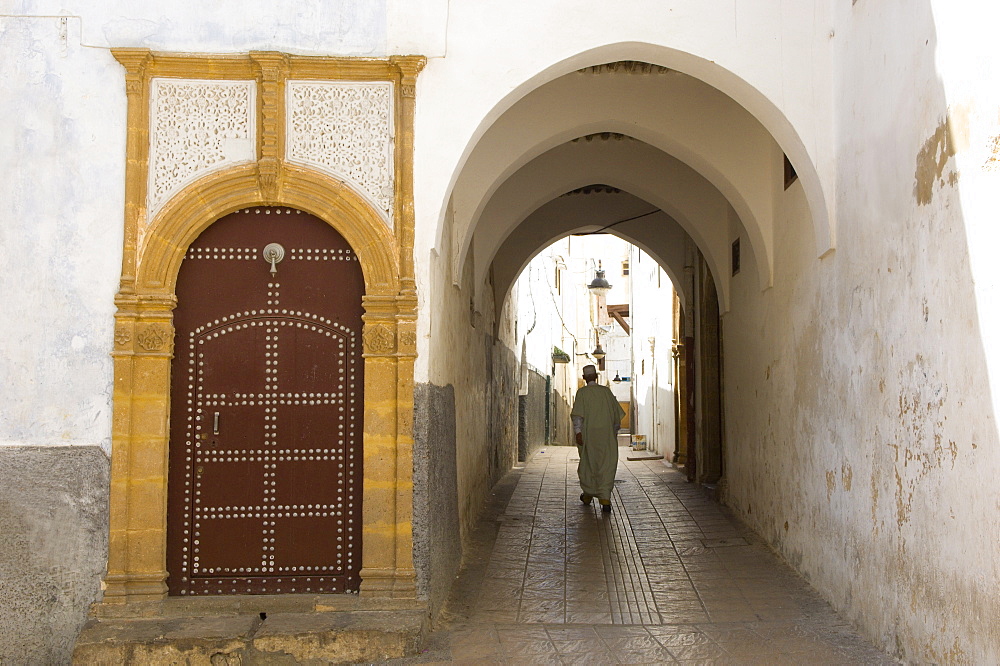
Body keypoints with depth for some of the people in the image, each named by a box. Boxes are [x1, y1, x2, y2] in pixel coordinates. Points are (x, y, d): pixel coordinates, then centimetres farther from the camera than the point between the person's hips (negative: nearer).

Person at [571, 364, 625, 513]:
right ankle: (605, 499, -12)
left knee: (588, 464, 16)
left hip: (589, 434, -1)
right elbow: (617, 413, 11)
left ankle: (588, 495, 29)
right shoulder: (606, 391, 5)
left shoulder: (582, 392, -4)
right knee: (607, 466, -1)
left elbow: (577, 414, -14)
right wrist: (614, 431, 21)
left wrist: (578, 432, -14)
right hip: (607, 434, 1)